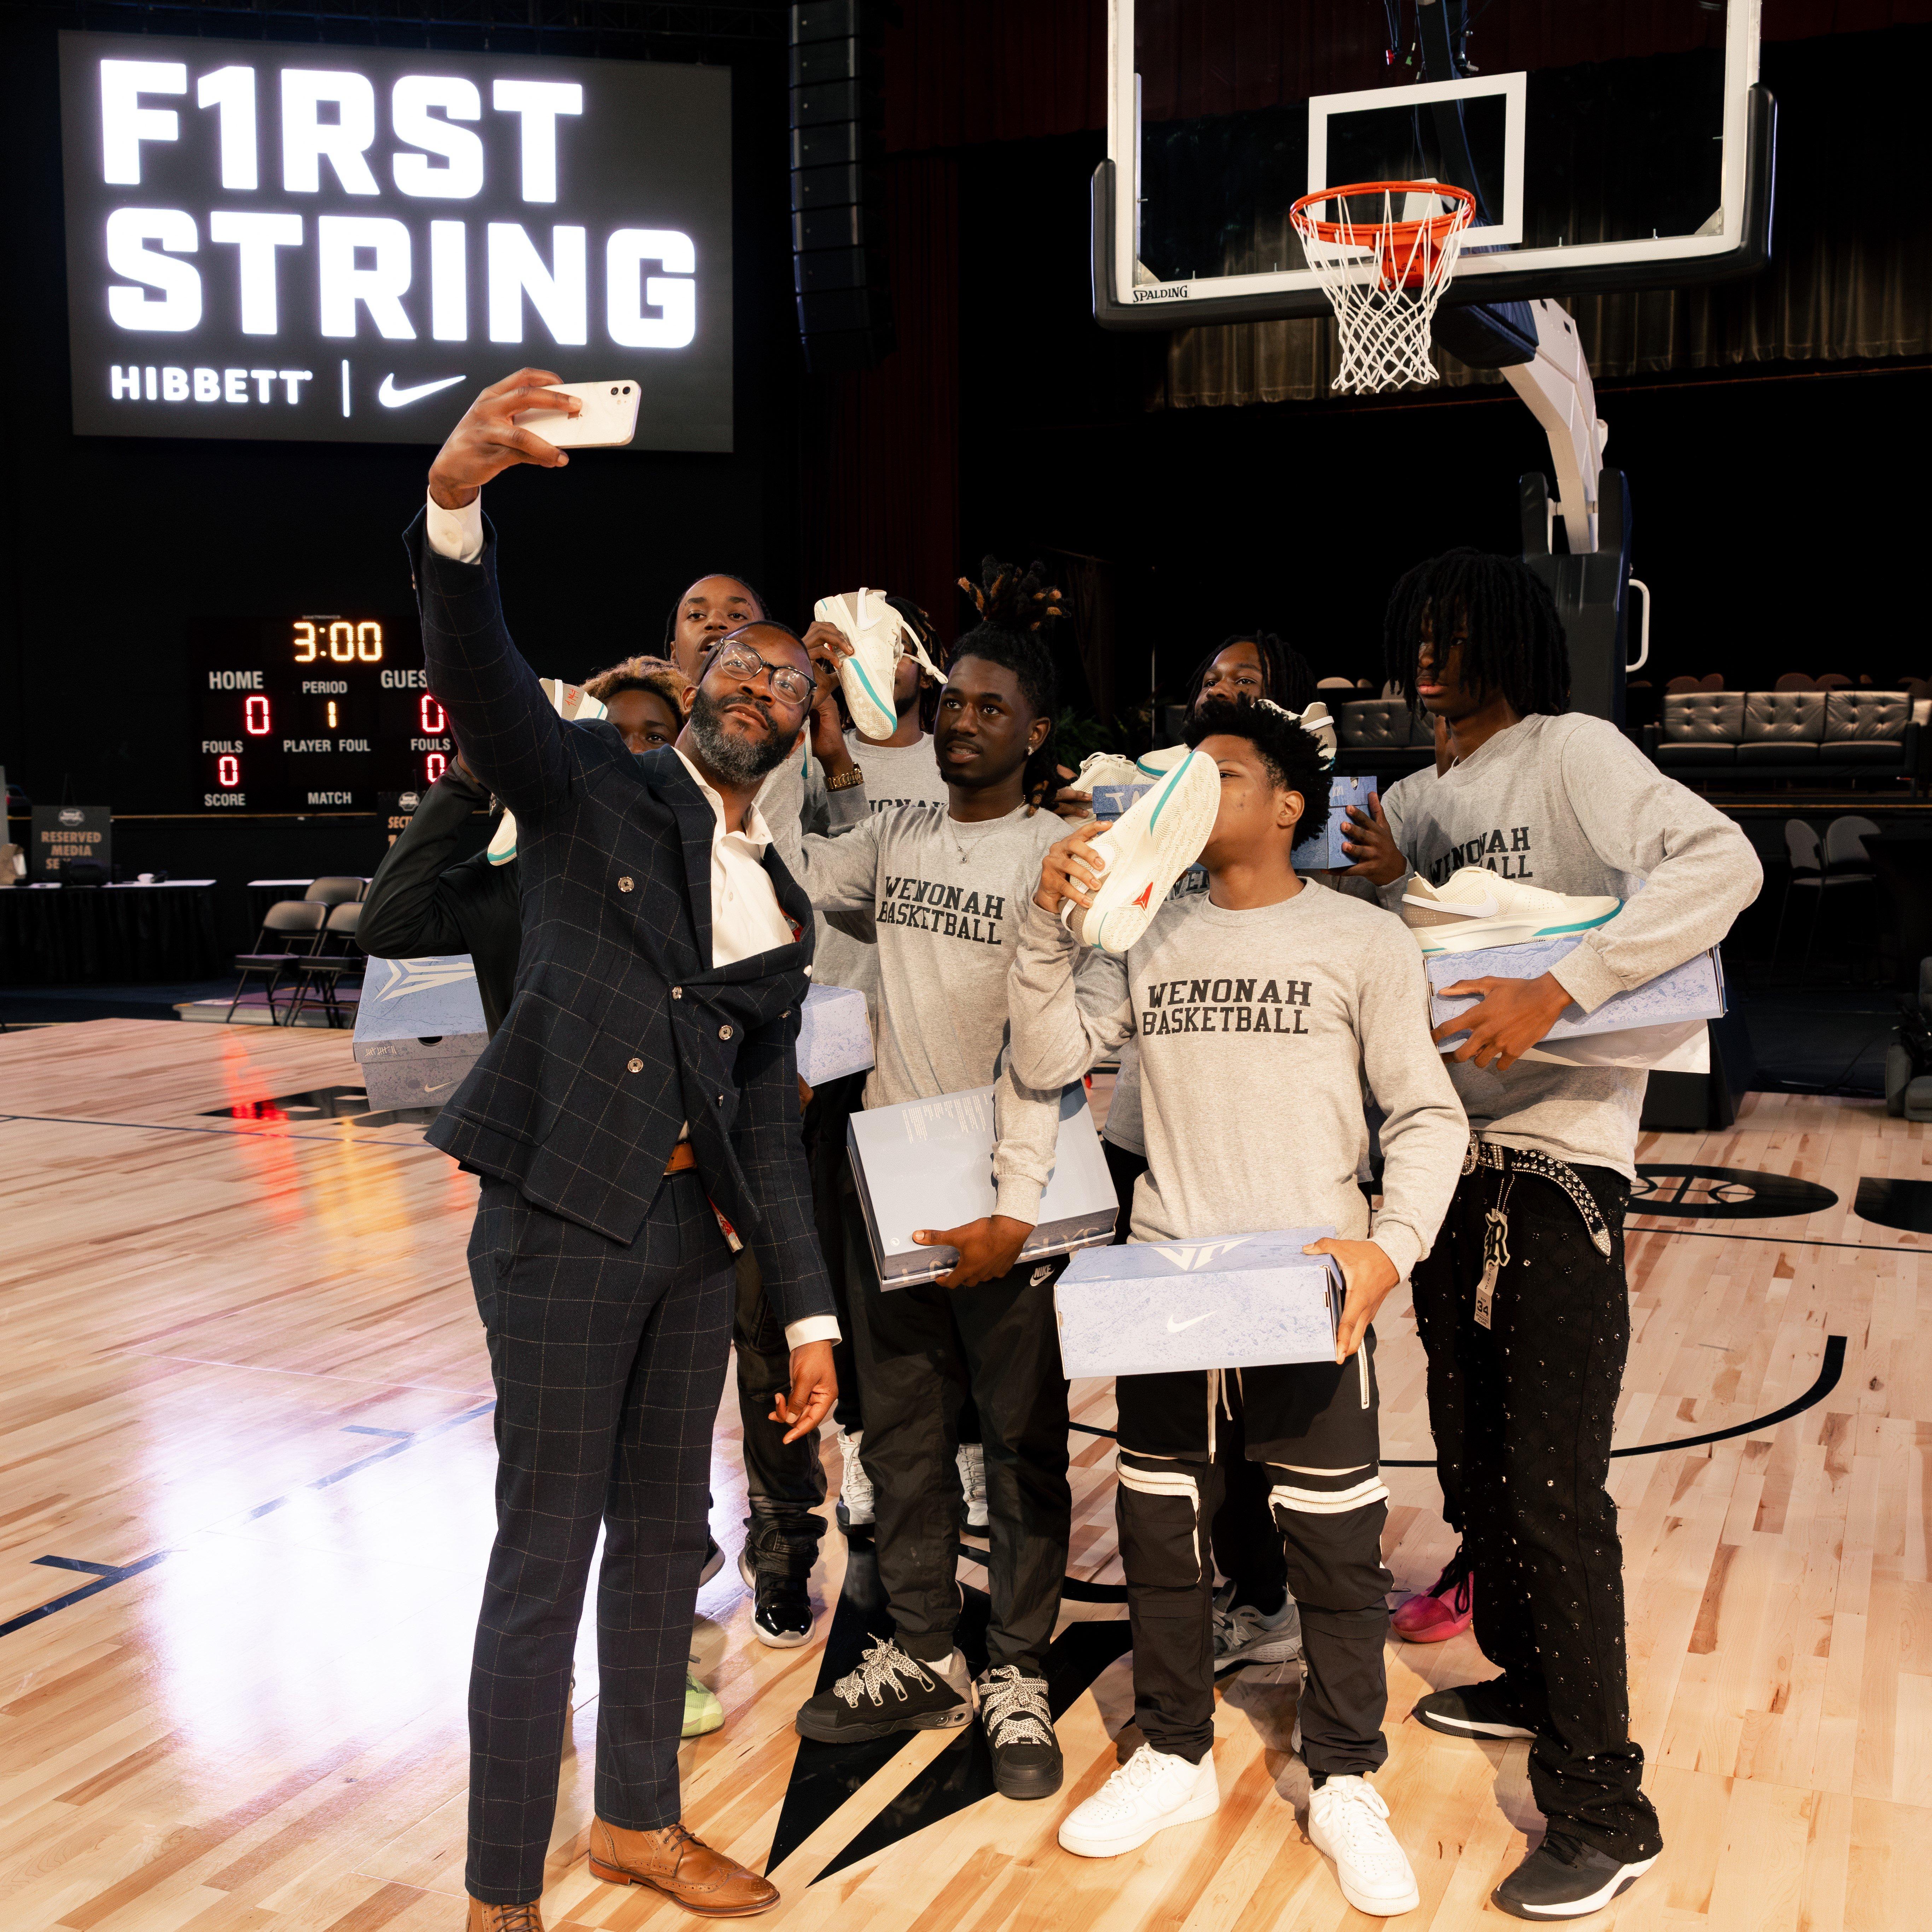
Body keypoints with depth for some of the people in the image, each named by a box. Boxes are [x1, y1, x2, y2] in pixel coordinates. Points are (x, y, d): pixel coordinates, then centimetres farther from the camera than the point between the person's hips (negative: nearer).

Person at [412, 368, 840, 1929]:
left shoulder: (781, 903, 14)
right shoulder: (593, 788, 0)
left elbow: (769, 1111, 13)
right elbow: (480, 675, -20)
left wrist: (809, 1308, 8)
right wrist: (456, 499, -38)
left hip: (692, 1229, 6)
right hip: (565, 1220, -6)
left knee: (665, 1537, 16)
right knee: (546, 1553, -1)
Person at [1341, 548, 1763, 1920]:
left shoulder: (1573, 752, -8)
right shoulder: (1417, 802, 14)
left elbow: (1722, 863, -24)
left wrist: (1560, 988, -32)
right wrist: (1380, 879, -2)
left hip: (1558, 1165, -8)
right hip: (1450, 1160, 8)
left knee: (1554, 1487, -7)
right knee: (1474, 1458, 19)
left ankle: (1604, 1812, 5)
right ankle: (1528, 1681, 40)